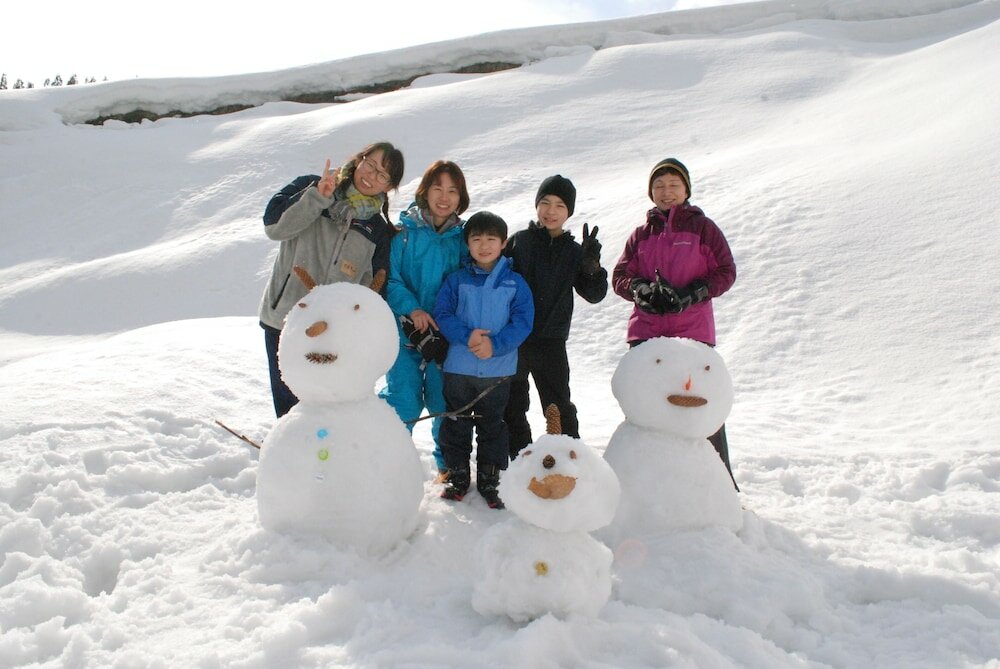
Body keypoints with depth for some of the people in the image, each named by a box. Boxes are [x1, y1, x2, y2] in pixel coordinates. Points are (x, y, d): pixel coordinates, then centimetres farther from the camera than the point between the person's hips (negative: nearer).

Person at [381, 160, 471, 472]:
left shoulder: (461, 237, 6)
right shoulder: (403, 230, -3)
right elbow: (388, 278, -6)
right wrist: (412, 308, -20)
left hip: (445, 334, 3)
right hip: (404, 330, -2)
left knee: (444, 402, 8)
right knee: (404, 401, -8)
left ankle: (449, 464, 30)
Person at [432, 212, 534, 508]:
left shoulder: (515, 283, 1)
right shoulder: (456, 280, 3)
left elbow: (523, 322, -5)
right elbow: (442, 314, -3)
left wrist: (495, 344, -19)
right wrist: (467, 336, -20)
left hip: (498, 369, 0)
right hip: (458, 367, 1)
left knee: (492, 425, 11)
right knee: (456, 423, 10)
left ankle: (489, 479, 24)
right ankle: (457, 475, 26)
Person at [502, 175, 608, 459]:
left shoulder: (574, 252, 4)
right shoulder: (518, 241, 0)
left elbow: (595, 294, 0)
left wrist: (592, 265, -18)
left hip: (551, 341, 0)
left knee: (559, 407, 6)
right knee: (513, 406, 11)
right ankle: (519, 456, 25)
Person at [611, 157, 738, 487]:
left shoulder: (702, 227, 3)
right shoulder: (642, 233, 12)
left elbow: (726, 272, 0)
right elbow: (620, 276, 10)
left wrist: (690, 294, -15)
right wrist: (641, 289, -11)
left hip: (693, 331, -3)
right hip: (645, 332, 3)